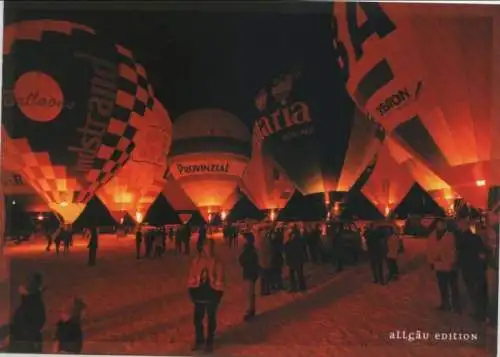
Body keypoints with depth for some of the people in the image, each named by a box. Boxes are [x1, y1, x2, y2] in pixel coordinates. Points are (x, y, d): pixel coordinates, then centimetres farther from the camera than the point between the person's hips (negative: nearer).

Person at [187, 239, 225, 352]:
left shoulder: (217, 263, -9)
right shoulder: (195, 261, -4)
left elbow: (219, 282, -7)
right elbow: (191, 277, 2)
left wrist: (218, 296, -10)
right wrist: (191, 292, 0)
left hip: (211, 295, -2)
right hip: (199, 295, 2)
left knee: (211, 319, 14)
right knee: (197, 319, 11)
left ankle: (209, 341, 30)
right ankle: (199, 340, 32)